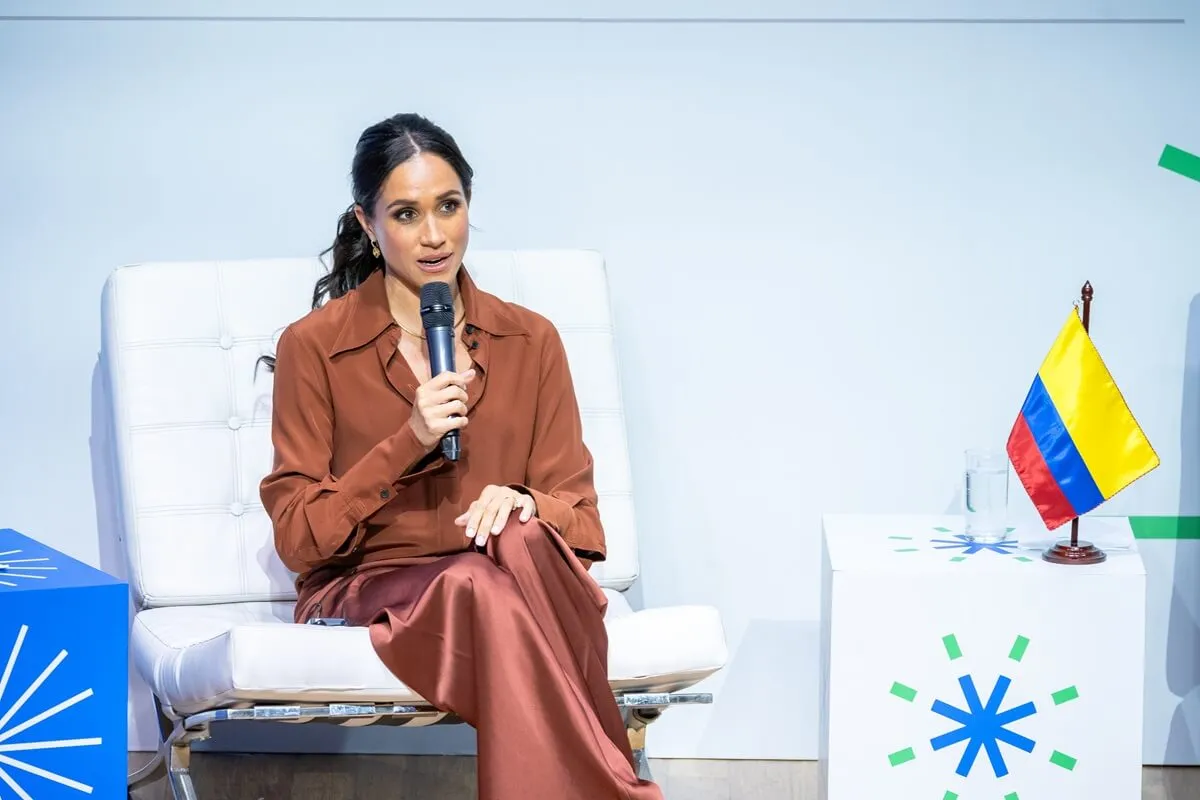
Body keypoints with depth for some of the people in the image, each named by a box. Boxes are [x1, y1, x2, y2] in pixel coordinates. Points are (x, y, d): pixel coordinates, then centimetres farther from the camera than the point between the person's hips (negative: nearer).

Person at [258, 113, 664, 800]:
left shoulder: (530, 341, 11)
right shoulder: (314, 348, 3)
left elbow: (580, 517, 9)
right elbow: (298, 537, 0)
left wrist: (522, 504, -16)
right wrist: (407, 445, -13)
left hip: (504, 581, 2)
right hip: (363, 589, -2)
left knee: (520, 548, -36)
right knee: (479, 584, -37)